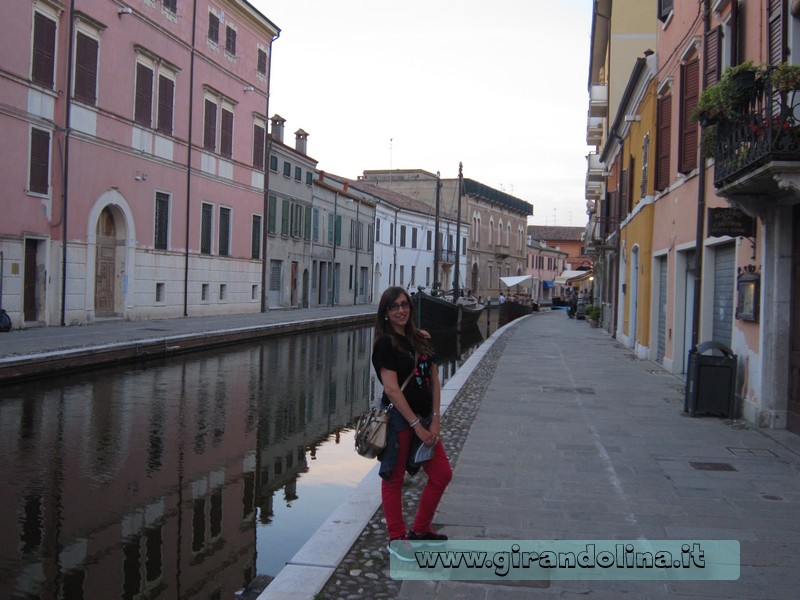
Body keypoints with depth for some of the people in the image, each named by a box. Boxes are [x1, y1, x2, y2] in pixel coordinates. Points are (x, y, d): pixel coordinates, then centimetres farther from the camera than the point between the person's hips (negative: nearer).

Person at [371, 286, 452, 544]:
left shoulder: (421, 339, 8)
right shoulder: (385, 343, -11)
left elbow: (434, 381, 8)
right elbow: (391, 389, -17)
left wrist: (435, 420, -2)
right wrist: (417, 426, -17)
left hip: (424, 418, 7)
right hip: (398, 419, -7)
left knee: (442, 474, 11)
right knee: (394, 479, 5)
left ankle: (420, 529, 28)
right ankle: (397, 537, 20)